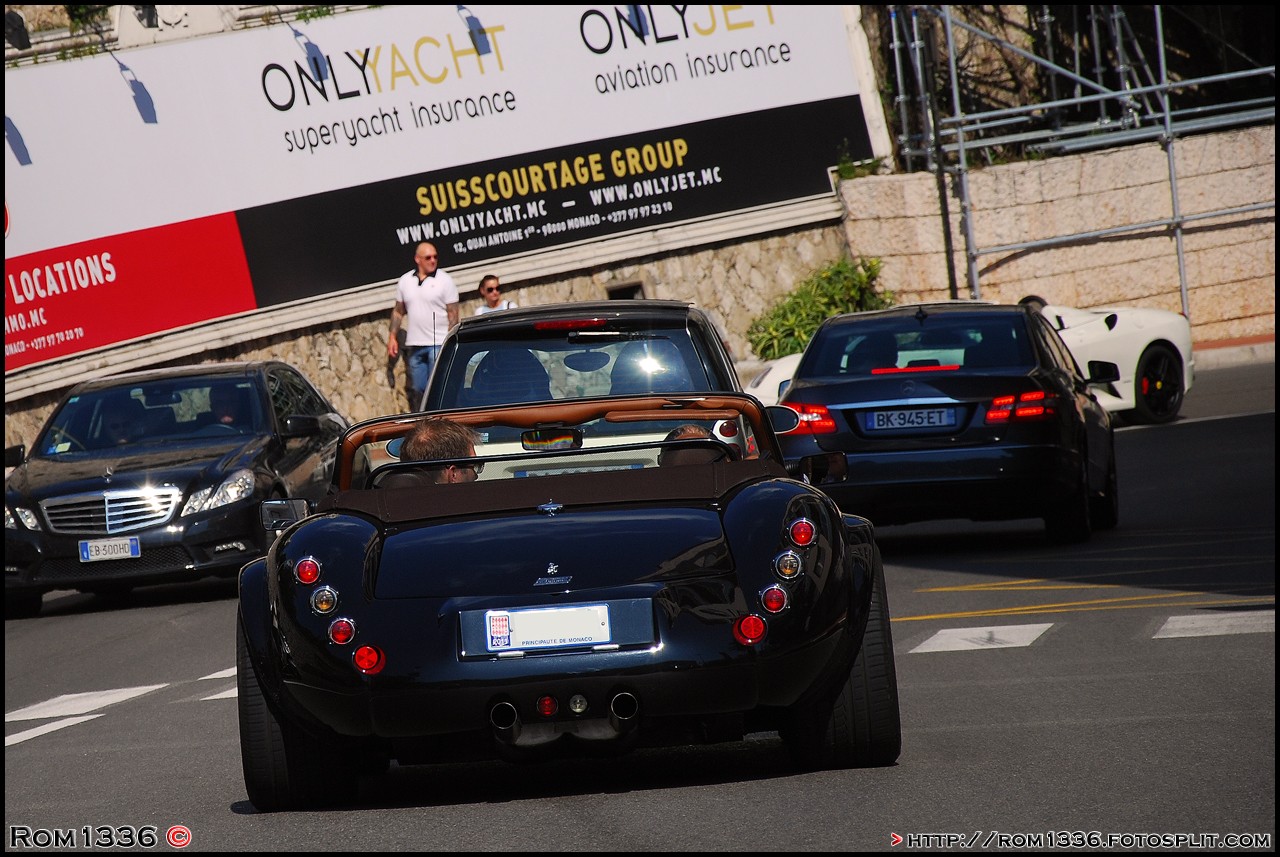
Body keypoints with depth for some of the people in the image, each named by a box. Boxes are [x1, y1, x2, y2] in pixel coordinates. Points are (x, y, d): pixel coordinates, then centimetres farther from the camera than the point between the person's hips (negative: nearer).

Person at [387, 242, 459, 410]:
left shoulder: (445, 281, -2)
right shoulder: (405, 281, 10)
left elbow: (453, 314, -3)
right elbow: (398, 311, 17)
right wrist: (392, 337, 9)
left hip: (438, 345, -4)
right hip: (414, 345, 4)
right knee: (416, 390, 7)